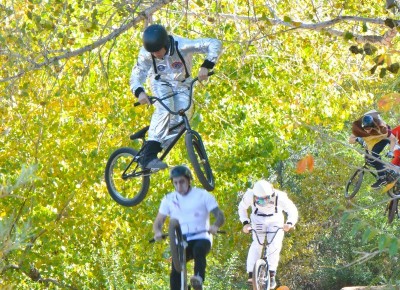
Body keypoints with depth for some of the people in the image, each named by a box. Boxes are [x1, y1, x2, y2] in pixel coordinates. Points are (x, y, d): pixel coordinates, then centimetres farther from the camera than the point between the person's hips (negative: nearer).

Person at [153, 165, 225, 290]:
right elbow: (158, 222, 10)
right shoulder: (169, 199, 10)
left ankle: (199, 278, -52)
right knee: (175, 271, -22)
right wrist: (158, 232, -15)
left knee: (199, 249, -38)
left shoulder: (203, 195, 2)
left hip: (201, 238, -2)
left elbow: (220, 216, -4)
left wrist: (215, 226, -28)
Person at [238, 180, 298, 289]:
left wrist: (289, 223, -39)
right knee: (257, 244, -16)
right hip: (258, 220, 1)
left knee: (275, 244, -19)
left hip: (275, 220, -1)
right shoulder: (250, 196, -28)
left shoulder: (279, 197, -32)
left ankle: (271, 273, -13)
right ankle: (251, 273, -17)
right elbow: (242, 207, -7)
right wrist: (245, 223, -21)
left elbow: (292, 210, -21)